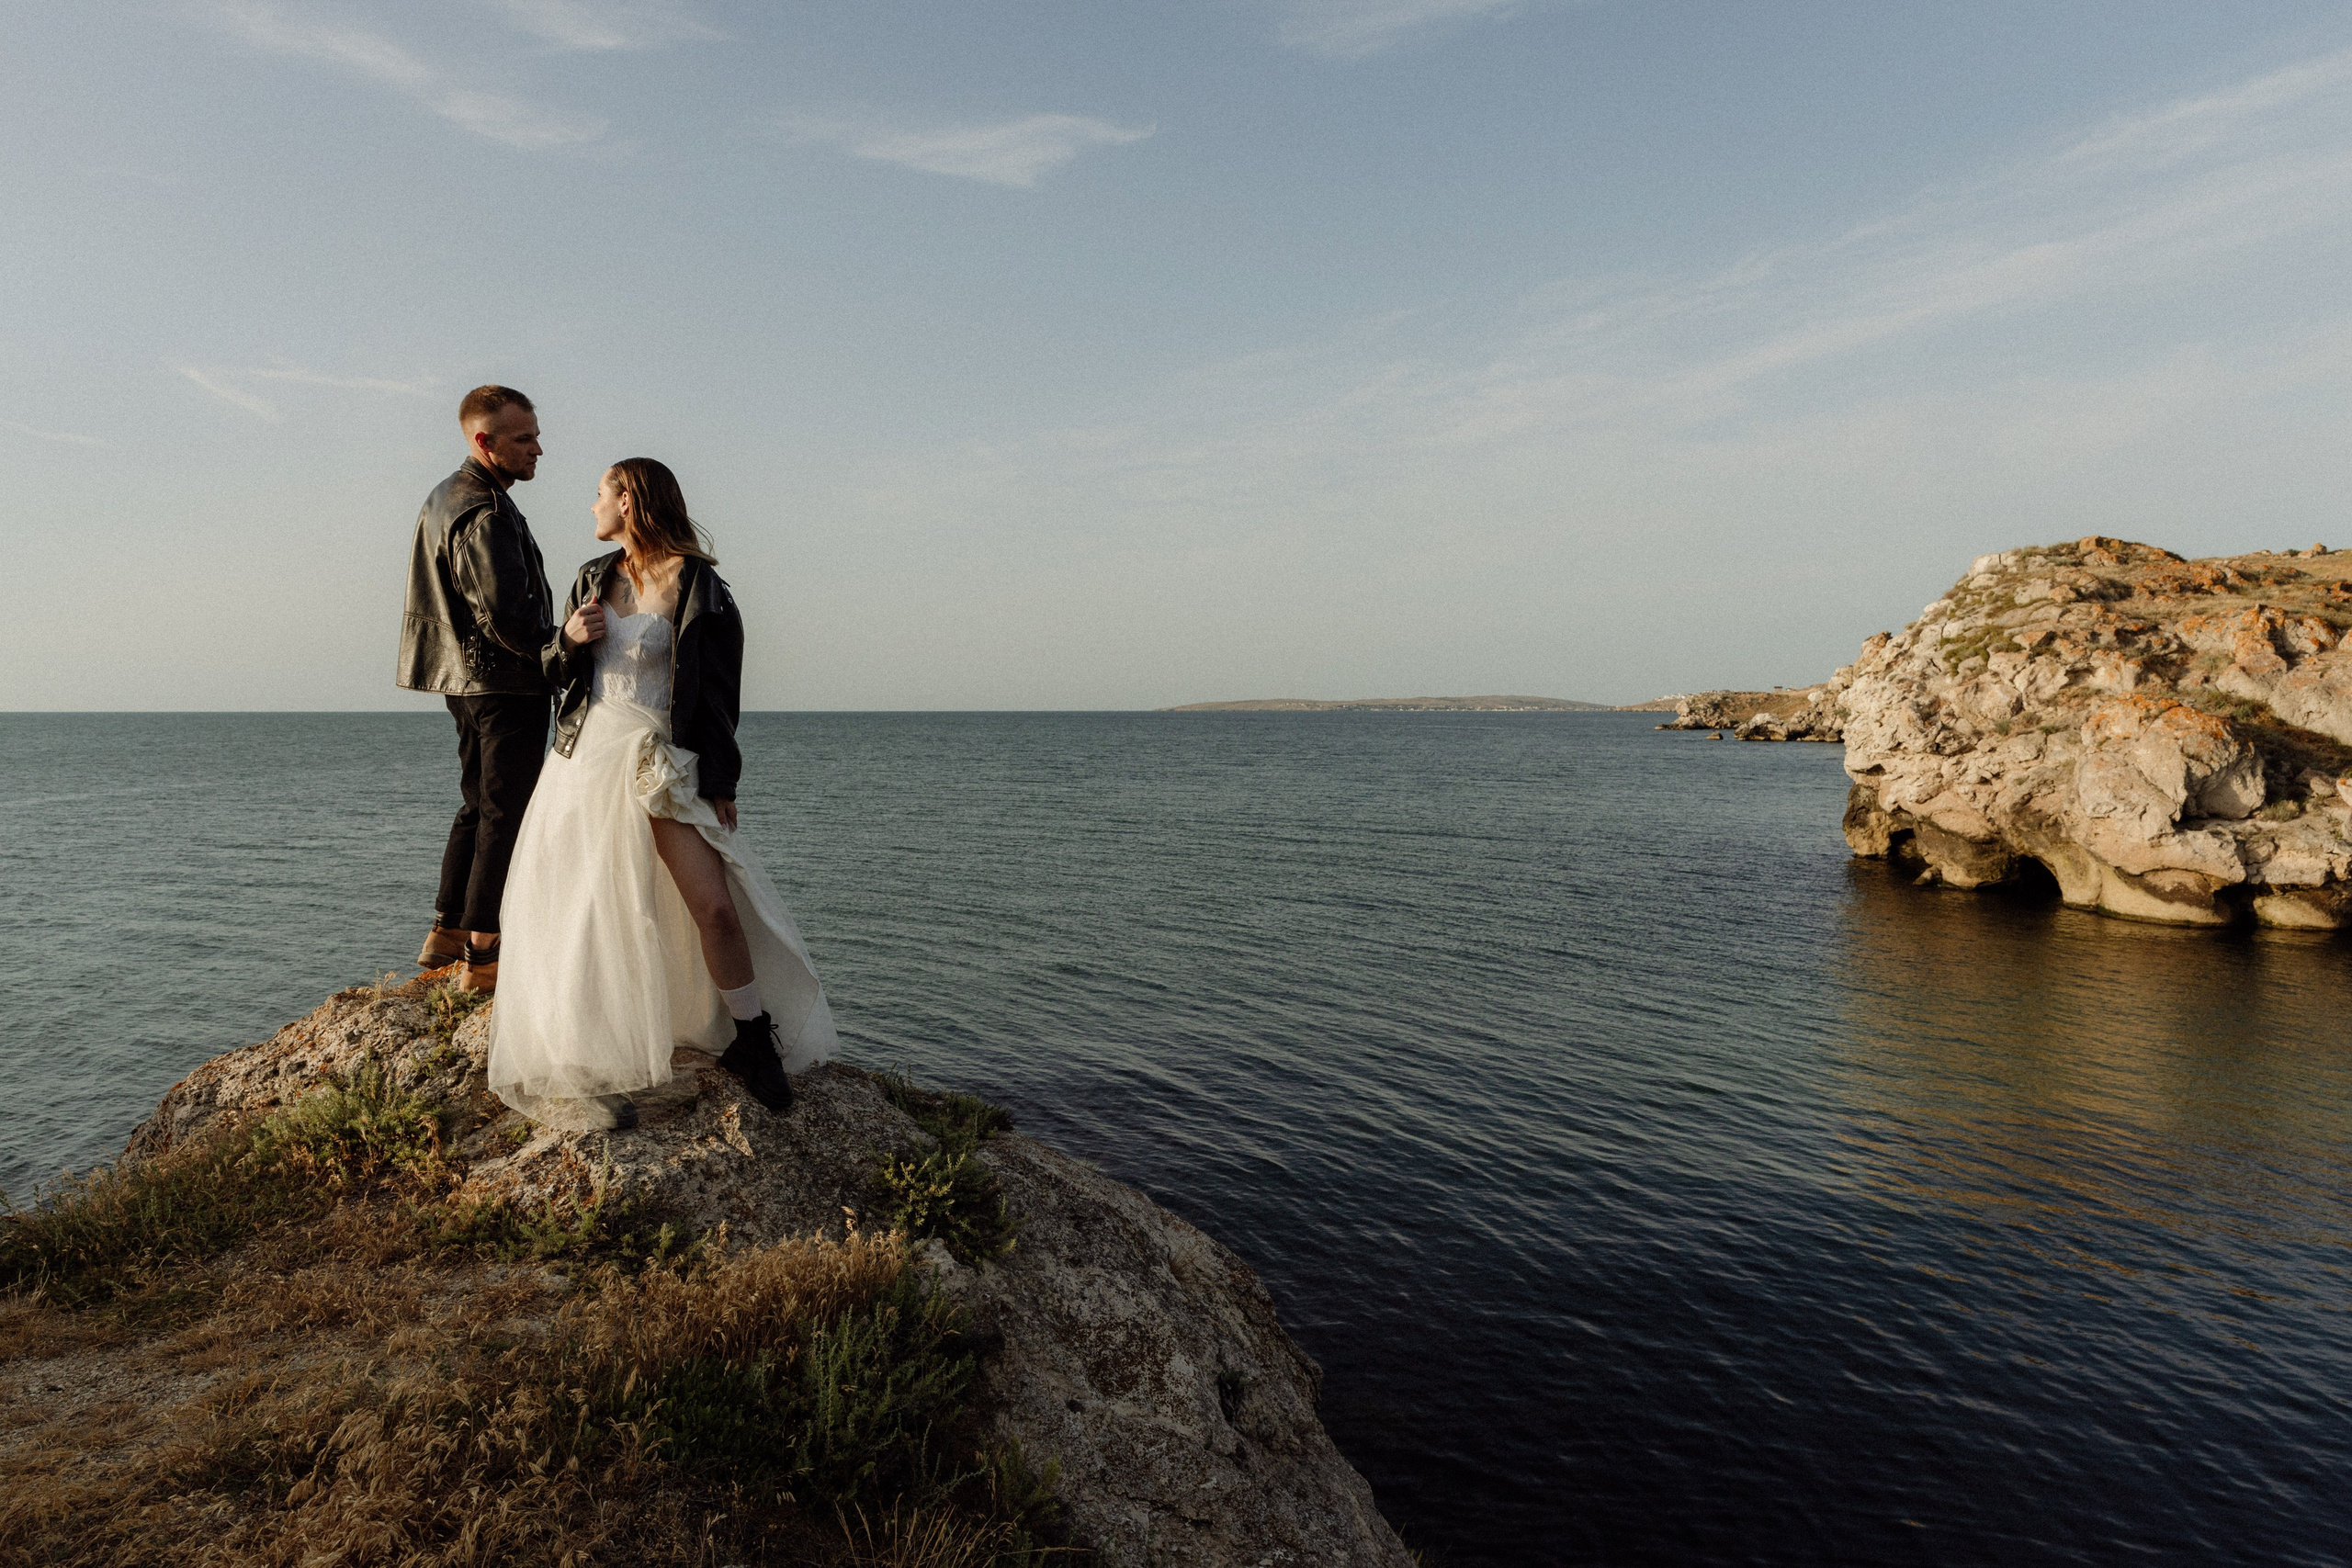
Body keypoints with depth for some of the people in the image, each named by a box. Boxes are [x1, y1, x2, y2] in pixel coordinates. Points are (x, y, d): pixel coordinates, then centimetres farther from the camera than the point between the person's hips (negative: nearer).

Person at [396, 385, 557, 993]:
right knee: (504, 815, -4)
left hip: (465, 677, 10)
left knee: (478, 806, 17)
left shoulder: (445, 497, 16)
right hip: (507, 684, -10)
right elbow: (505, 614, -24)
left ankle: (446, 937, 24)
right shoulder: (485, 514, -18)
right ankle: (481, 954, 0)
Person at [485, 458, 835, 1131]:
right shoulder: (595, 578, 13)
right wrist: (569, 639, -5)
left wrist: (719, 785, -7)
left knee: (716, 905, -15)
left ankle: (751, 1039, 4)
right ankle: (582, 1073, 16)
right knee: (583, 910, 3)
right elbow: (559, 671, 19)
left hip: (665, 763, -5)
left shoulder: (699, 589, -3)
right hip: (588, 754, 5)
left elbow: (719, 694, -3)